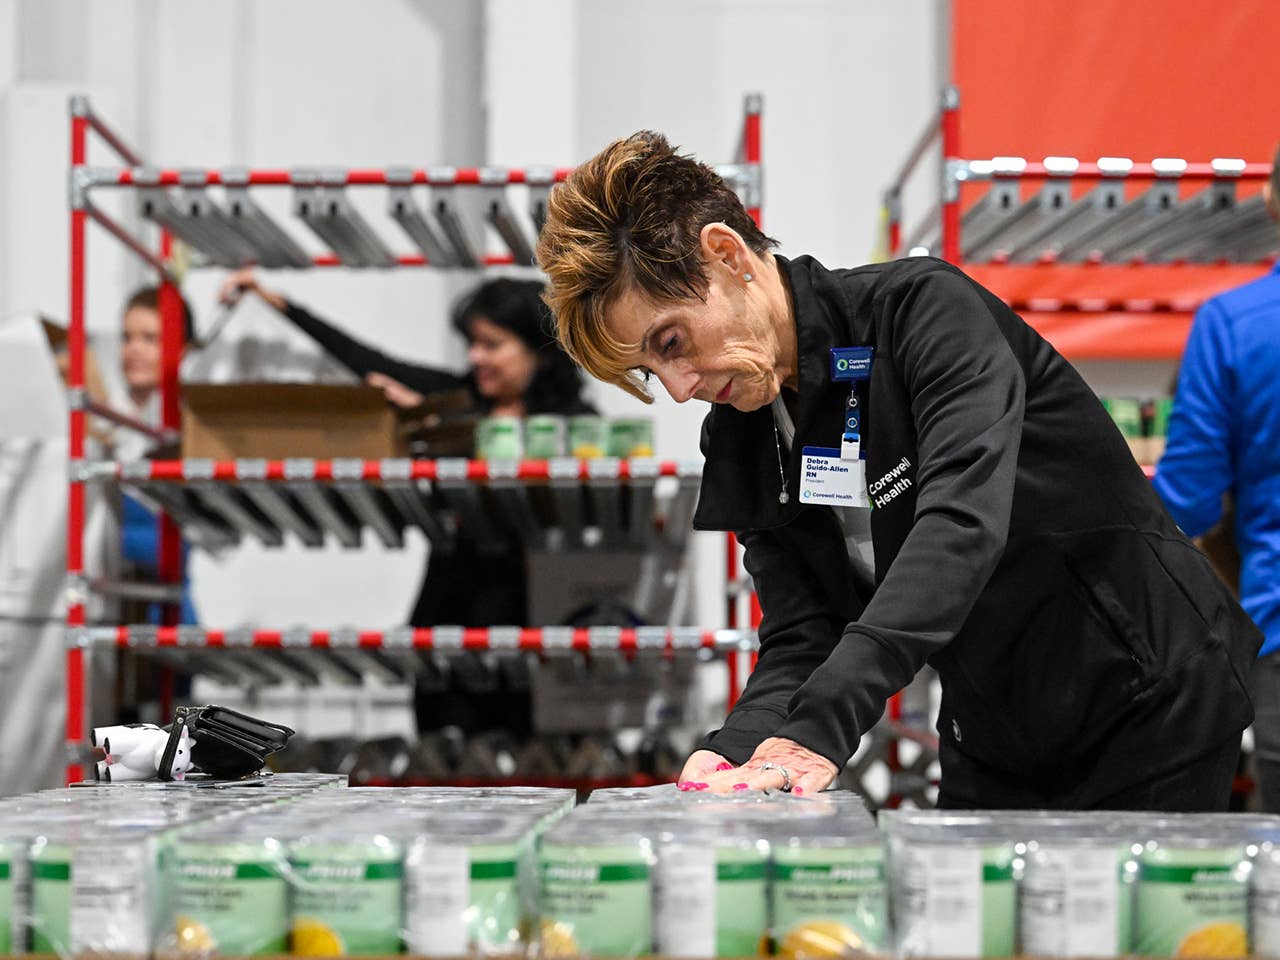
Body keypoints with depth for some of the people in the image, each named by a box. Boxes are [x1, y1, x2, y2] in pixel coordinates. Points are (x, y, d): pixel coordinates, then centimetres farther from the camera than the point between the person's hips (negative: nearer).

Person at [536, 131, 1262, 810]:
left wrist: (823, 728, -47)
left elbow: (963, 518, -37)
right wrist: (738, 749, -29)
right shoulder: (742, 442, -2)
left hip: (1150, 712, -6)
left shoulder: (929, 309, -22)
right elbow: (800, 638, -6)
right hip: (992, 745, 6)